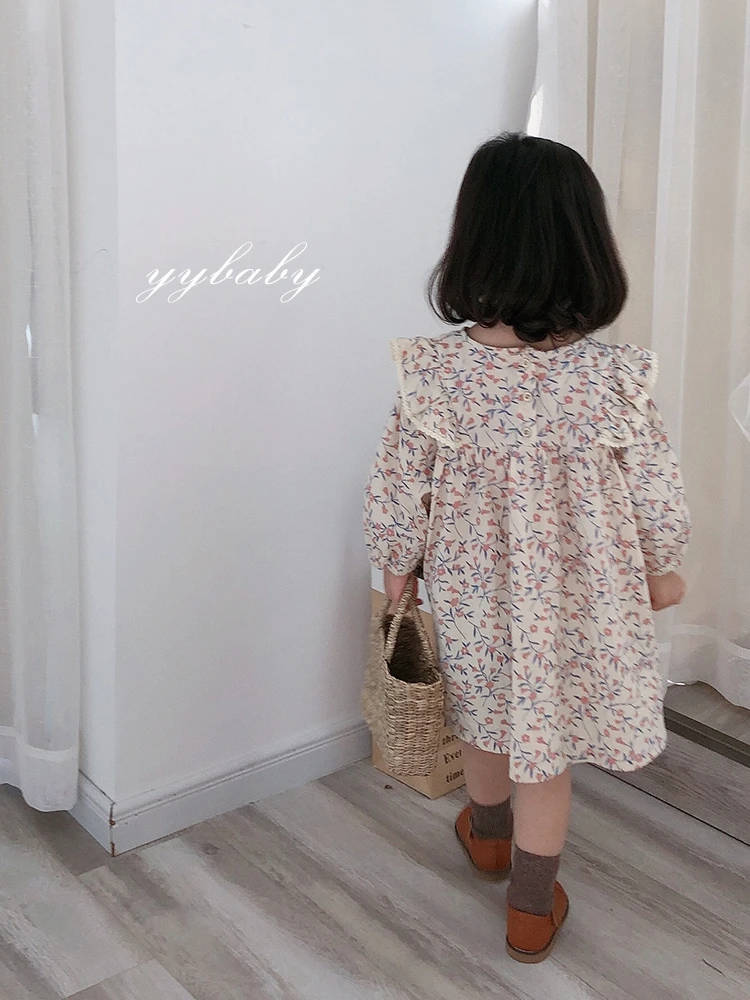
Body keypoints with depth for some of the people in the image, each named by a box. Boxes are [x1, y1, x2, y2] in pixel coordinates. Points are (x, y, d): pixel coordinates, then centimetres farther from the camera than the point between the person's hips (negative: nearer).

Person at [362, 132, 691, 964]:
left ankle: (489, 835, 55)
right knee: (545, 749, 16)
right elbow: (656, 497, -10)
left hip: (469, 594, 2)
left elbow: (397, 490, -10)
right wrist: (664, 569, 9)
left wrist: (398, 562, 8)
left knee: (484, 718, 27)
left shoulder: (433, 373, -20)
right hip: (576, 604, -1)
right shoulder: (615, 381, -21)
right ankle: (532, 910, 33)